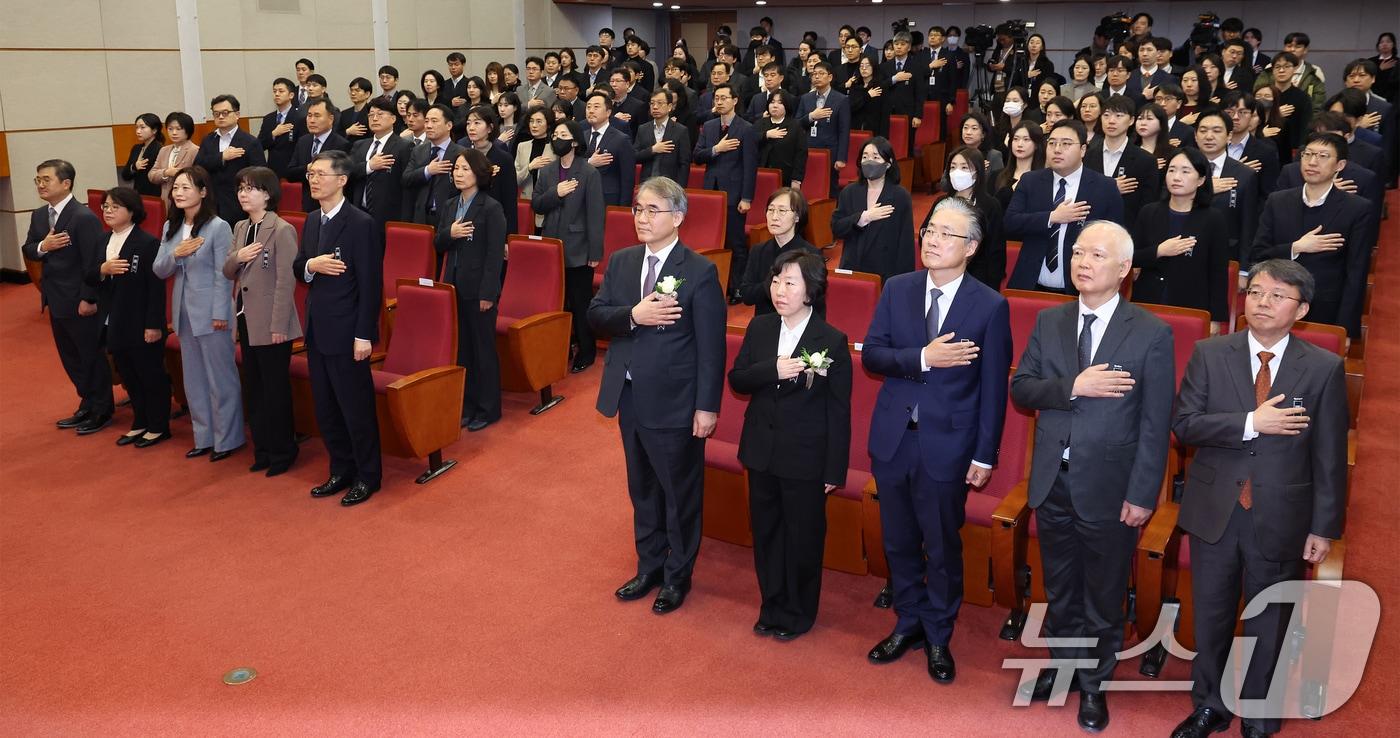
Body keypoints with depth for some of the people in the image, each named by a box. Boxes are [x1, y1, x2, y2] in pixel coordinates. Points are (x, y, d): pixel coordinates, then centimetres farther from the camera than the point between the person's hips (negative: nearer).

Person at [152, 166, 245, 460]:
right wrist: (175, 254, -14)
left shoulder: (218, 227, -11)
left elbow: (223, 275, -12)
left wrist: (220, 314, -15)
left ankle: (226, 439, 14)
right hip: (184, 312, 7)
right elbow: (159, 271, 6)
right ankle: (204, 437, 24)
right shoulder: (171, 226, 8)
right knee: (194, 380, 14)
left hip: (211, 313, -7)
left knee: (221, 378, 3)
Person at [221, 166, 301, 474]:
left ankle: (282, 451, 16)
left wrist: (278, 325, -19)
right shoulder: (240, 227, 9)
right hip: (246, 319, 8)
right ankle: (262, 448, 27)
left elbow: (286, 282, -17)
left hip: (271, 322, -8)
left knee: (276, 389, 3)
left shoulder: (282, 230, -14)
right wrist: (236, 257, -10)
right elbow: (228, 273, 13)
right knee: (254, 388, 15)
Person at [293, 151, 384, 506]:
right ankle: (341, 472, 29)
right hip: (317, 330, 8)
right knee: (326, 409, 15)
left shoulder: (360, 223, -14)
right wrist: (310, 265, -10)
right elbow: (297, 268, 15)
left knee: (356, 408, 3)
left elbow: (371, 283, -16)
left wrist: (364, 335, -18)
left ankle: (367, 477, 17)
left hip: (346, 332, -8)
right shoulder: (312, 220, 10)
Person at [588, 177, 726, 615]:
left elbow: (711, 346, -13)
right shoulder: (621, 262, 5)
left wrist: (708, 406, -15)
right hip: (630, 397, 6)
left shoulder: (700, 272, -12)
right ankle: (649, 567, 37)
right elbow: (594, 316, 0)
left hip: (674, 402, -6)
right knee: (642, 490, 20)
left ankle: (677, 576, 27)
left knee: (680, 493, 9)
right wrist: (633, 315, -19)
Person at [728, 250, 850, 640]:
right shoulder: (759, 327, 0)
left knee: (803, 537, 10)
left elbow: (839, 410, -10)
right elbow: (736, 379, -1)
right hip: (761, 451, 4)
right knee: (765, 532, 16)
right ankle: (771, 606, 35)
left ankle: (798, 613, 30)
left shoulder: (832, 341, -13)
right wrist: (772, 370, -21)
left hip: (805, 457, -4)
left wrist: (835, 469, -9)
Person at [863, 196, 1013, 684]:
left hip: (946, 445, -3)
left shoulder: (990, 306, -9)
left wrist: (985, 455, -7)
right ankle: (909, 622, 38)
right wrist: (923, 358, -21)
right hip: (893, 438, 3)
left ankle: (938, 637, 31)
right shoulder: (897, 289, 0)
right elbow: (871, 355, -5)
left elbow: (993, 388, -7)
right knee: (899, 542, 17)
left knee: (942, 548, 11)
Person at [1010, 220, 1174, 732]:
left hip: (1108, 487, -3)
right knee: (1060, 588, 21)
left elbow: (1155, 425, -11)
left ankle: (1094, 684, 34)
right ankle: (1063, 664, 42)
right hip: (1052, 480, 4)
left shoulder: (1152, 334, -11)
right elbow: (1021, 388, -3)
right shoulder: (1049, 322, 1)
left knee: (1103, 595, 14)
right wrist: (1073, 387, -20)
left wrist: (1142, 496, -13)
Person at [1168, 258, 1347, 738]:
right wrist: (1251, 423, -22)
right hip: (1215, 511, 1)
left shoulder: (1324, 368, -6)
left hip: (1281, 519, -1)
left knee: (1268, 625, 14)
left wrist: (1324, 527, -3)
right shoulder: (1210, 355, -3)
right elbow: (1184, 424, -11)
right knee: (1211, 616, 16)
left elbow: (1330, 457, -4)